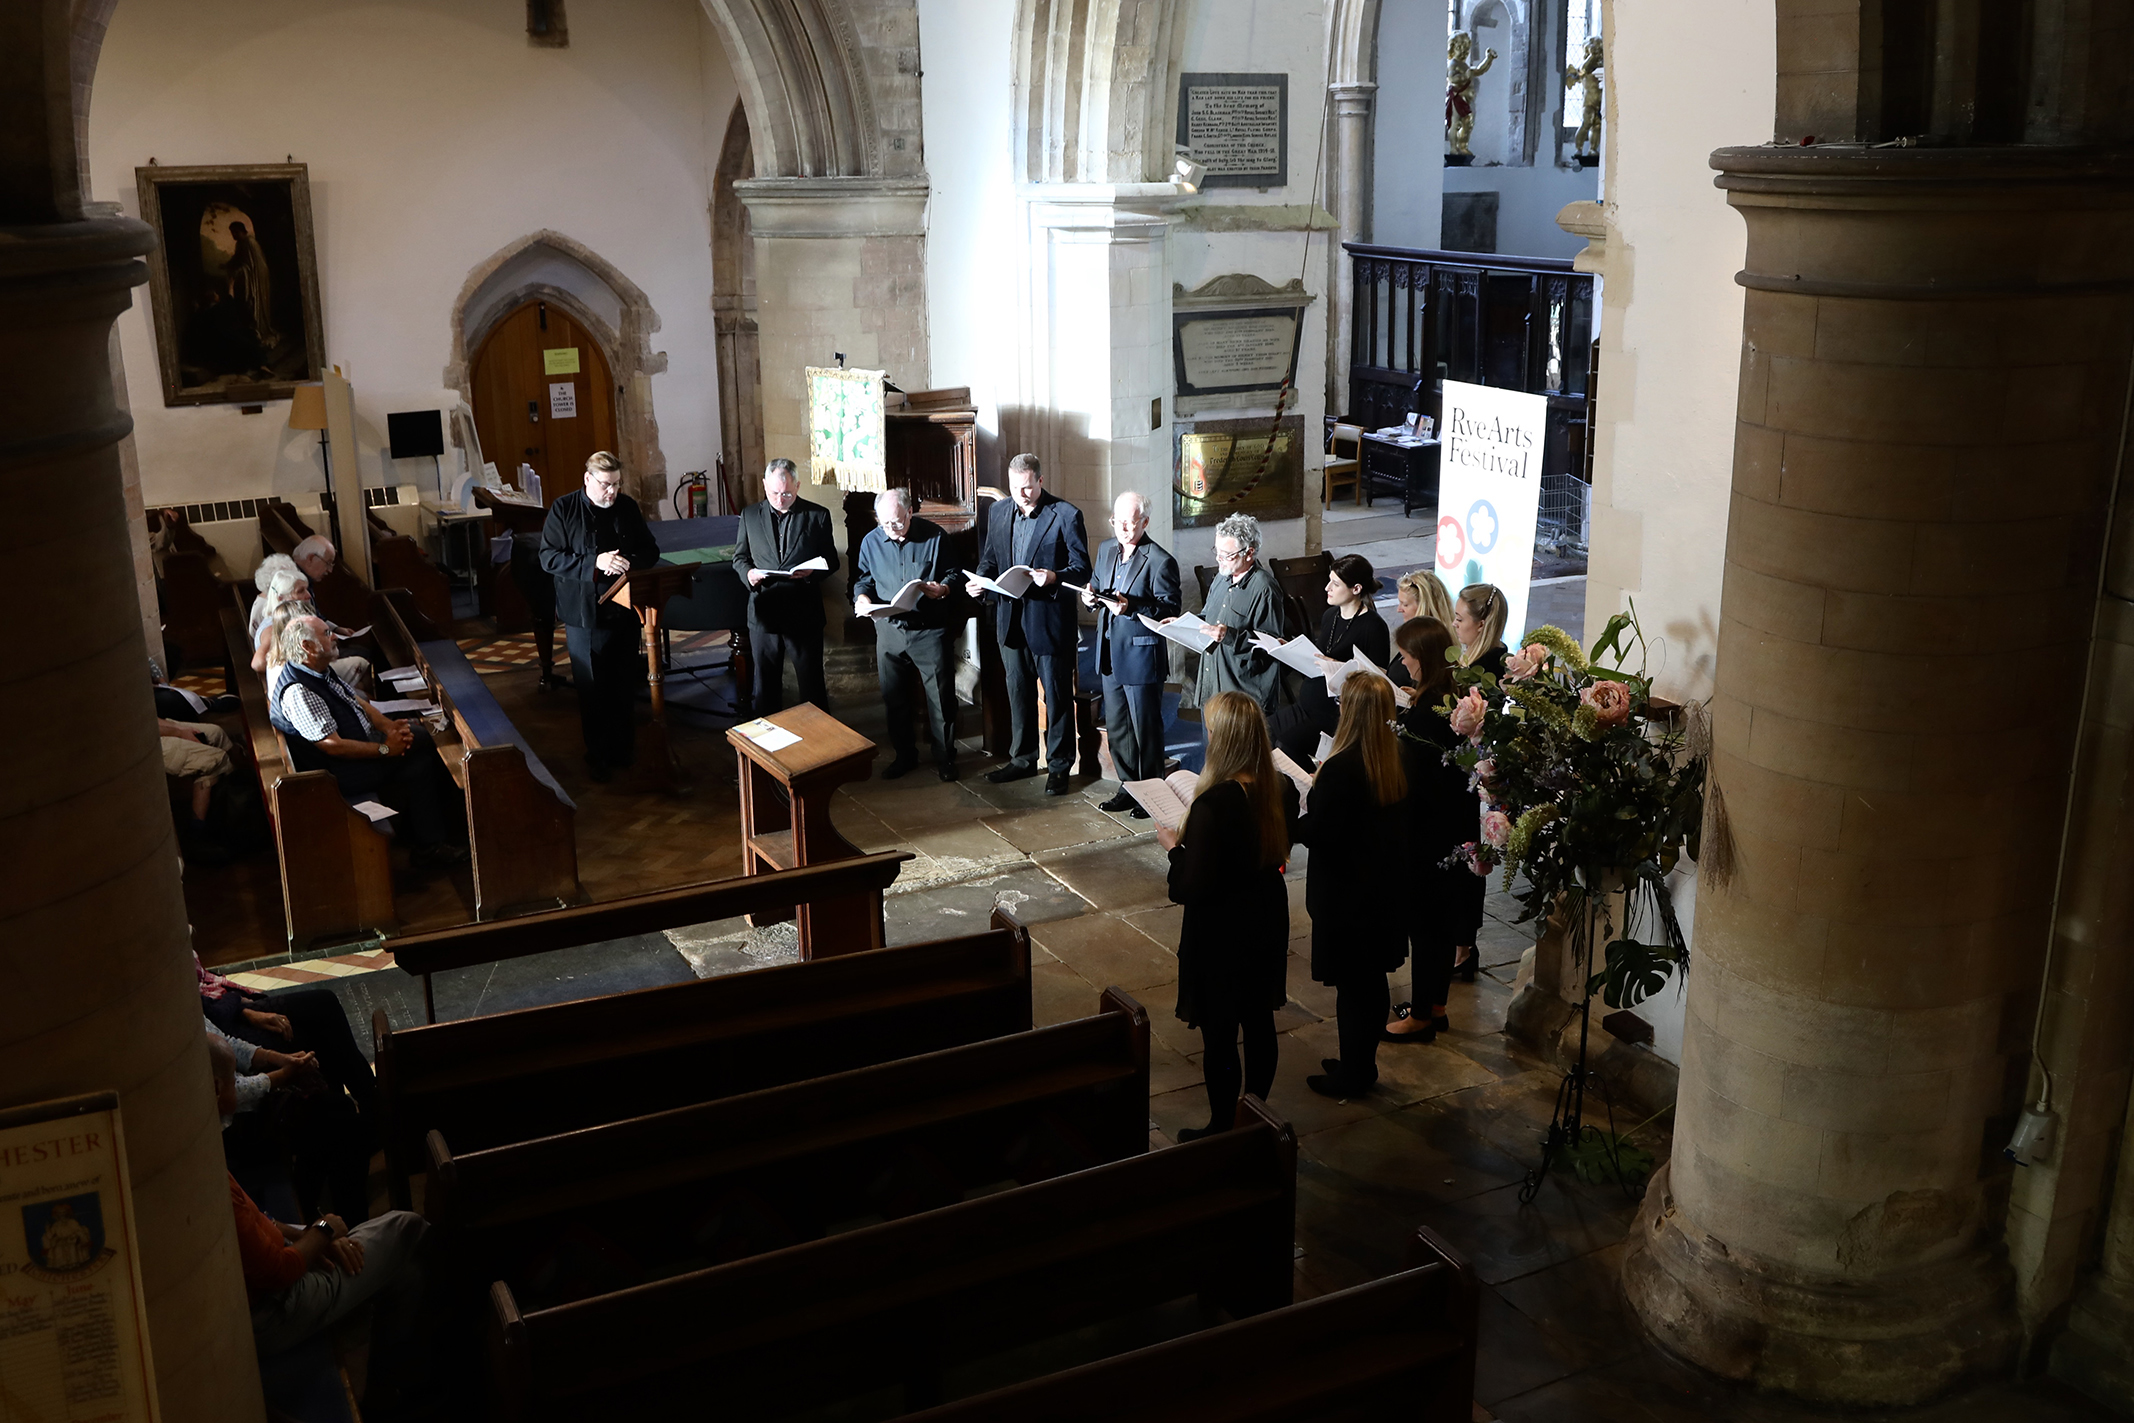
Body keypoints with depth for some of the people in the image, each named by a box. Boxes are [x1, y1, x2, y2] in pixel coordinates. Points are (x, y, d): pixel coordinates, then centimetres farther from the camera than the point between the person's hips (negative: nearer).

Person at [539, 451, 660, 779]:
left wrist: (629, 562, -15)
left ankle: (624, 750, 26)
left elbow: (650, 551, 8)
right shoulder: (564, 509, -7)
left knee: (625, 686, 12)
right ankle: (597, 756, 16)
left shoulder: (627, 507, 4)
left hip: (624, 612, 3)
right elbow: (548, 557, -13)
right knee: (592, 690, 4)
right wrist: (595, 563, -24)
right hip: (585, 614, -3)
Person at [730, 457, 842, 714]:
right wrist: (748, 572, -10)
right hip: (763, 613, 2)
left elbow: (831, 561, 3)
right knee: (765, 683, 12)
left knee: (812, 684, 5)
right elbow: (740, 557, 13)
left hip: (804, 614, -2)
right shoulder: (749, 515, 6)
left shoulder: (818, 515, 1)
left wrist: (812, 572, -18)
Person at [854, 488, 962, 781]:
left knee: (941, 697, 1)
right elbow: (863, 578, 13)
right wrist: (862, 597, -9)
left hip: (930, 630, -3)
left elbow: (954, 573, 0)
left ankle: (945, 758, 16)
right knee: (894, 697, 12)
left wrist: (943, 588, -21)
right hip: (889, 630, 3)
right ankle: (904, 755, 29)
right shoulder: (871, 541, 3)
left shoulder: (934, 535, -5)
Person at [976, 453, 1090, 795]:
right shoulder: (999, 513, 8)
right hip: (1011, 619, 6)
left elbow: (1081, 568, -10)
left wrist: (1054, 577, -28)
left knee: (1057, 697, 4)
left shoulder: (1066, 515, -9)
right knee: (1018, 694, 16)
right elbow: (989, 559, 16)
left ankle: (1059, 766, 15)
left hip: (1050, 622, -5)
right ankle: (1022, 759, 30)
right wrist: (980, 580, -5)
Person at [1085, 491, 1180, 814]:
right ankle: (1129, 788, 27)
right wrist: (1091, 597, -4)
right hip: (1110, 654, 7)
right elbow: (1095, 585, 20)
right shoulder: (1106, 550, 9)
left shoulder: (1160, 562, -14)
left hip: (1141, 657, -7)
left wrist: (1131, 607, -28)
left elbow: (1169, 611, -16)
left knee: (1146, 728, 3)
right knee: (1116, 726, 15)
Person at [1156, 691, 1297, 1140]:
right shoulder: (1281, 789, -8)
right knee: (1259, 1022, 21)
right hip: (1267, 922, 7)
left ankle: (1223, 1130, 25)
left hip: (1221, 936, -7)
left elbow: (1193, 889, -26)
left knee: (1220, 1035, 10)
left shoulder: (1214, 804, -30)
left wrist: (1174, 847, -8)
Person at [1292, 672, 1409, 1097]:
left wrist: (1288, 825, -5)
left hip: (1346, 894, -8)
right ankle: (1363, 1065, 34)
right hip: (1385, 887, 8)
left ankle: (1351, 1075, 19)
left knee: (1351, 986, 6)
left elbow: (1321, 834, -23)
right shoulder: (1397, 762, -2)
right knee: (1373, 981, 18)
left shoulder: (1341, 768, -26)